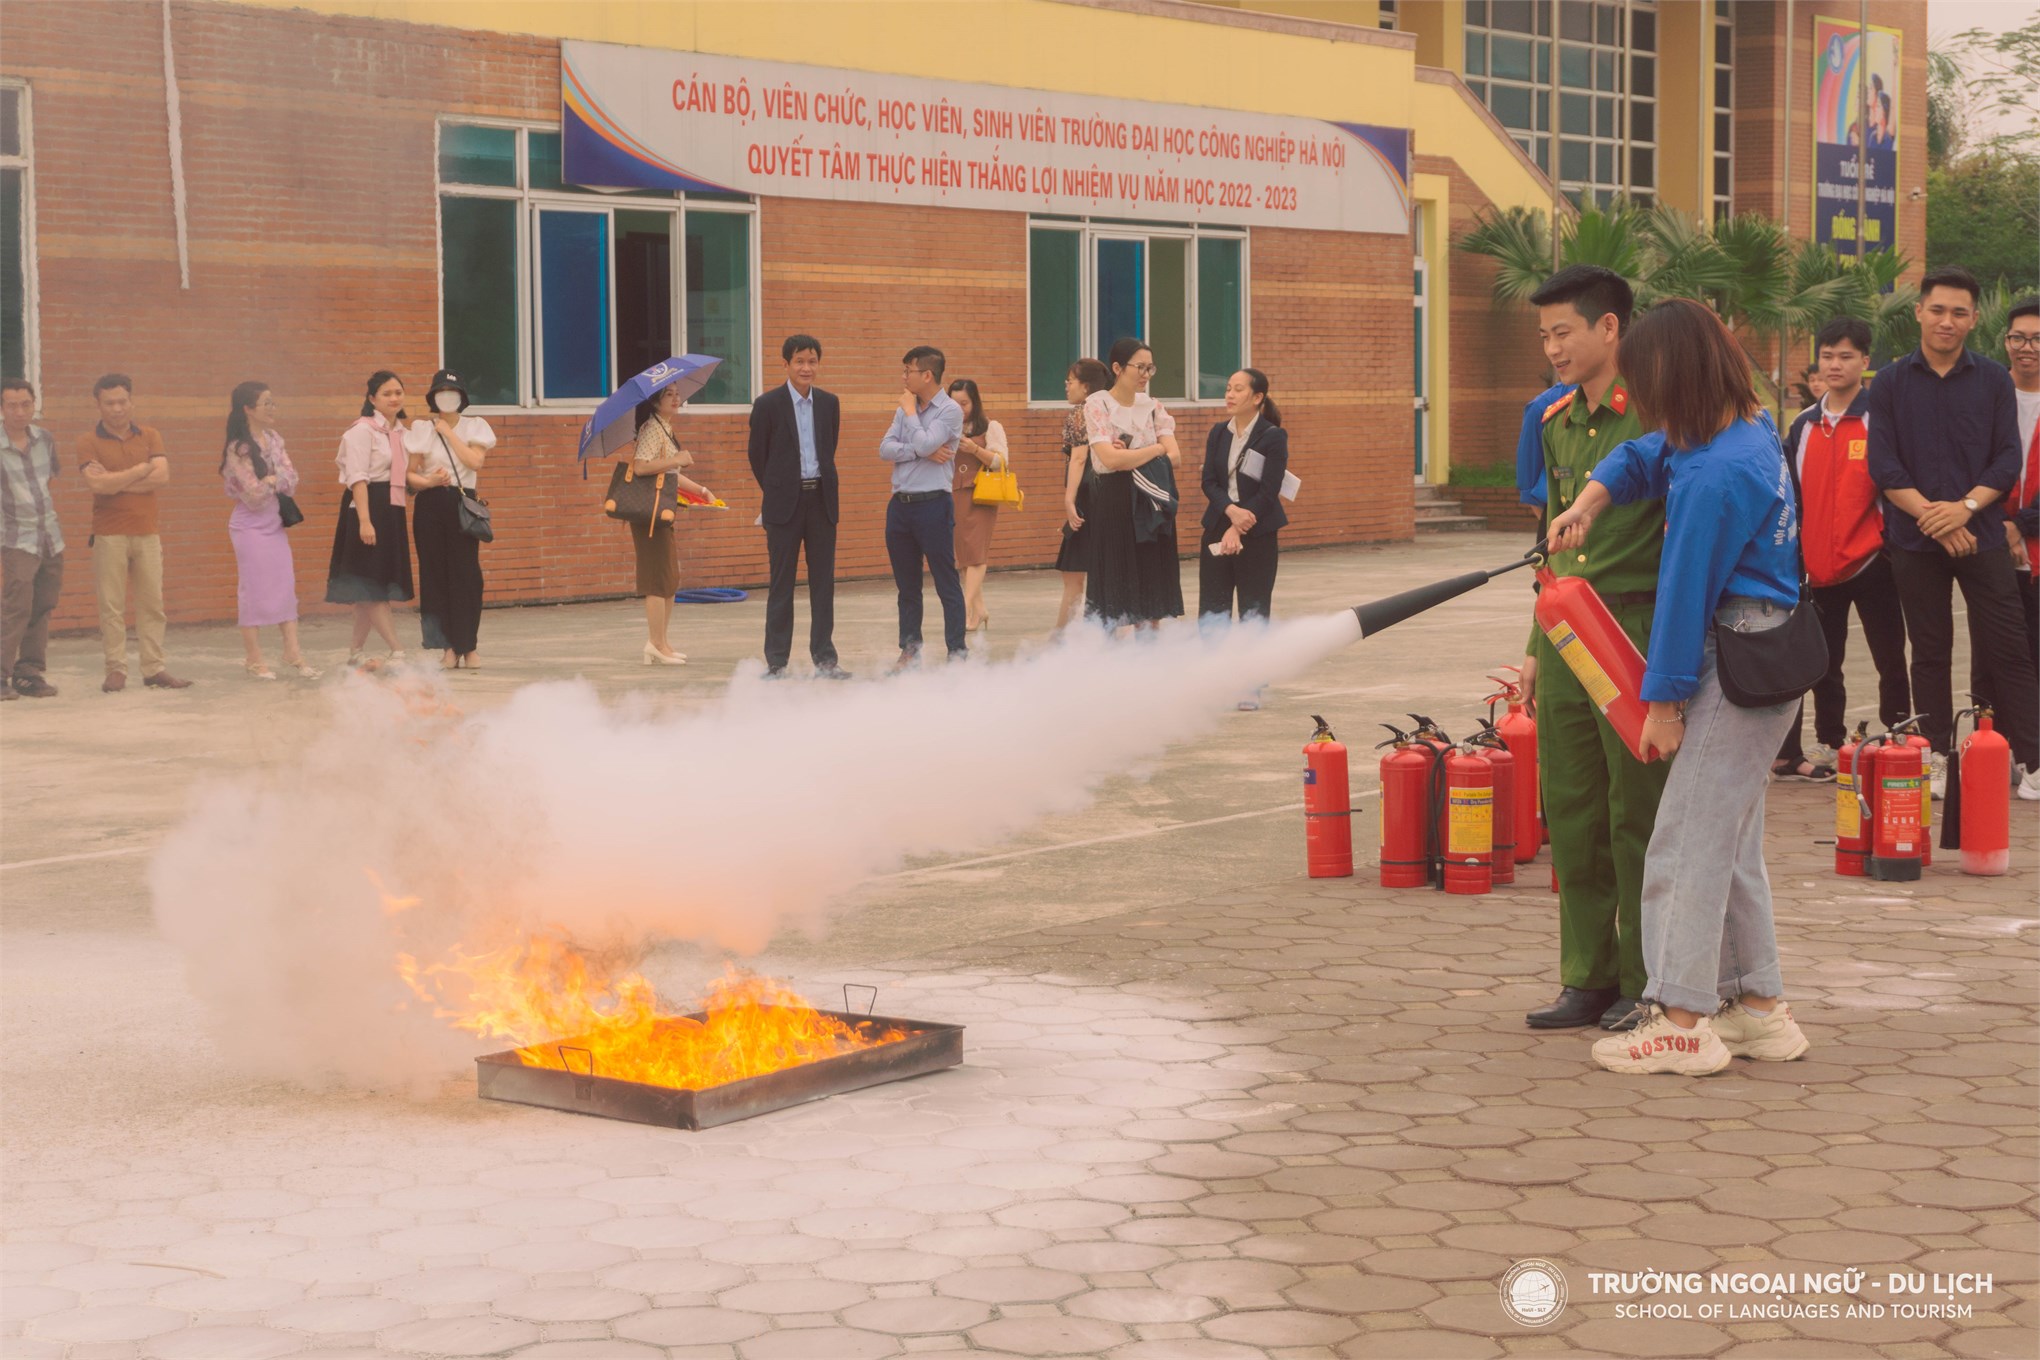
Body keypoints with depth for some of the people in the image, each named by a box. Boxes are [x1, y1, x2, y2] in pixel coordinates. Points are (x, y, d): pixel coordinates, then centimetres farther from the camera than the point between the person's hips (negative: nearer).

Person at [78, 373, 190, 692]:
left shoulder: (149, 437, 9)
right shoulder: (89, 443, 0)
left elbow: (162, 477, -6)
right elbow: (98, 484, -15)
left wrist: (115, 481, -10)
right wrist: (140, 470, -7)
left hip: (147, 533, 3)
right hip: (109, 536, -3)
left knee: (152, 604, 4)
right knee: (112, 606, -2)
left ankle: (155, 669, 8)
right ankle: (116, 671, 2)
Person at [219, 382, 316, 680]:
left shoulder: (274, 440, 6)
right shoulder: (238, 449, -13)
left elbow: (291, 481, -1)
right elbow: (254, 494, -17)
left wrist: (272, 480, -16)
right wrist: (276, 480, -6)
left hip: (275, 523, 6)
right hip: (250, 526, -6)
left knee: (286, 587, 5)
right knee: (255, 590, -2)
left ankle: (292, 651, 9)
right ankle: (254, 658, 5)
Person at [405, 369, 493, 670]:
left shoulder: (474, 426, 7)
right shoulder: (421, 429, 7)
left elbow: (476, 461, -10)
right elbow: (411, 474, 4)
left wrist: (449, 432, -7)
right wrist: (429, 481, -16)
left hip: (462, 504, -1)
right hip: (430, 505, 1)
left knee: (466, 574, -5)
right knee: (435, 574, -2)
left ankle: (469, 646, 2)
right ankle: (449, 648, 2)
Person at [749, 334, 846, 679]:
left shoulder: (829, 403, 8)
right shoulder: (768, 405, -4)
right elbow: (758, 456, 3)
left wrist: (822, 486, 12)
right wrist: (778, 492, 9)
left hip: (821, 499, 4)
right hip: (785, 503, -3)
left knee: (823, 582, 4)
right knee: (781, 584, 0)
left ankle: (824, 658, 9)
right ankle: (776, 661, 4)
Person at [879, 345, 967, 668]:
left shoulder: (949, 411, -6)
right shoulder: (904, 410, 13)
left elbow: (924, 444, -19)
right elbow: (885, 449, 1)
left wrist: (910, 411, -6)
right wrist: (923, 453, -12)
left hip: (933, 504, -6)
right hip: (900, 504, 7)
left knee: (946, 583, -2)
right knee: (906, 584, 11)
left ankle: (958, 650, 1)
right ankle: (910, 648, 18)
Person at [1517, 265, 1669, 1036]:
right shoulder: (1558, 423, 13)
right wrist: (1538, 647, 18)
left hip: (1634, 632, -7)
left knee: (1638, 815, 0)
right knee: (1571, 814, 10)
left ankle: (1646, 986, 10)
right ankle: (1589, 980, 19)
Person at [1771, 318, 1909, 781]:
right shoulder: (1804, 426, 10)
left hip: (1871, 563, -5)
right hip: (1819, 567, 5)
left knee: (1890, 660, 1)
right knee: (1824, 667, 11)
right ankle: (1829, 745, 21)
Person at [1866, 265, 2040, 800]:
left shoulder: (1994, 382, 6)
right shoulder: (1890, 384, 4)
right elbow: (1883, 465, -2)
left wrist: (1966, 506, -14)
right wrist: (1930, 515, -13)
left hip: (1981, 535, 0)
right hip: (1915, 540, 0)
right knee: (1929, 653, 6)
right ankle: (1936, 759, 12)